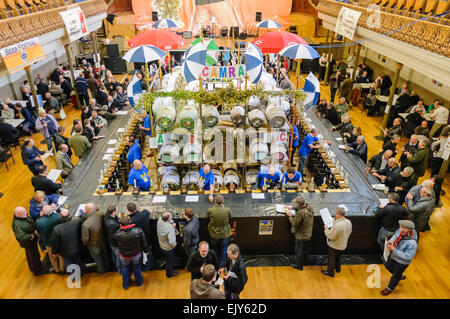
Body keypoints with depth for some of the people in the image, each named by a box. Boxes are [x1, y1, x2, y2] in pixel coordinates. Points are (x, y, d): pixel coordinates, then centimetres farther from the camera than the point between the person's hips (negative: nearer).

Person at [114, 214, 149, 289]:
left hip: (124, 256, 0)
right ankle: (139, 282, 47)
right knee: (137, 267, 25)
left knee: (125, 268, 27)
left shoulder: (118, 234, -32)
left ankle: (125, 285, 46)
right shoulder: (138, 231, -31)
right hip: (136, 254, 0)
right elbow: (144, 242, -14)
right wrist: (146, 251, 6)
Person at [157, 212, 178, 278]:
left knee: (169, 259, 36)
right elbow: (172, 242, -42)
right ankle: (169, 274, 46)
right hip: (169, 248, -7)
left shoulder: (160, 219, -20)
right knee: (170, 261, 22)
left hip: (162, 245, 7)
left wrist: (172, 223, -20)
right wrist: (174, 245, -20)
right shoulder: (170, 229, -41)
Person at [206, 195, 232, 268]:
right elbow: (230, 218, -3)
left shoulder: (210, 211, -24)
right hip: (224, 235, -1)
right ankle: (221, 266, 39)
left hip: (213, 235, 1)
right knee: (223, 252, 23)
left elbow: (208, 220, -4)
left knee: (215, 252, 25)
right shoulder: (227, 210, -24)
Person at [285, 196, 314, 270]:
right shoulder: (309, 207, -12)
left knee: (299, 251, 15)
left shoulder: (300, 213, -36)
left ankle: (299, 266, 32)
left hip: (301, 236, -8)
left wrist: (290, 215, -12)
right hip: (308, 234, 8)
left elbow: (295, 224, -23)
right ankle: (303, 262, 48)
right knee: (305, 250, 28)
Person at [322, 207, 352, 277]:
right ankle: (338, 269, 51)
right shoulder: (348, 222, -12)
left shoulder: (337, 225, -37)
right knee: (338, 257, 31)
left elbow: (331, 236, -30)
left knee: (331, 259, 16)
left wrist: (326, 229, -13)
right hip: (343, 245, 7)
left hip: (334, 246, -7)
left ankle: (330, 272, 34)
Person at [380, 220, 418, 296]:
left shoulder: (412, 243, -41)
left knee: (395, 275, 20)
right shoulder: (401, 230, -21)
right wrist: (391, 241, -19)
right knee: (388, 266, 30)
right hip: (394, 254, 7)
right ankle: (401, 276, 58)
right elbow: (395, 235, 0)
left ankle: (390, 288, 48)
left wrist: (393, 249, -34)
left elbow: (407, 256, -33)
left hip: (402, 261, -6)